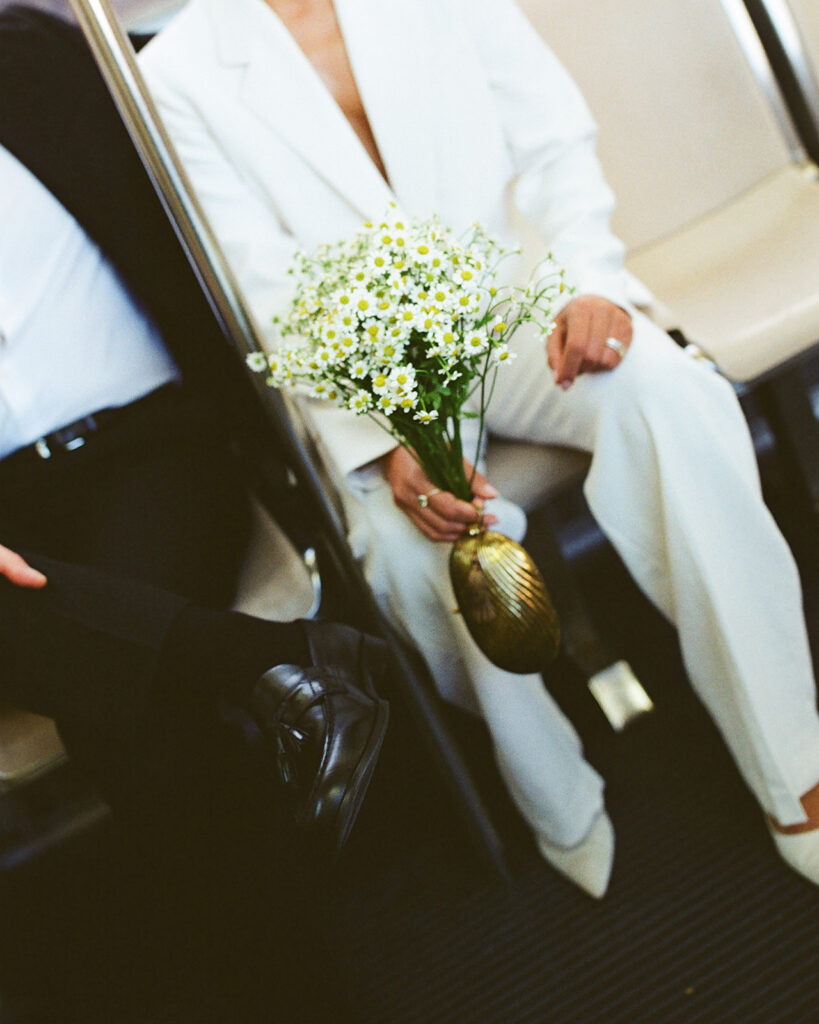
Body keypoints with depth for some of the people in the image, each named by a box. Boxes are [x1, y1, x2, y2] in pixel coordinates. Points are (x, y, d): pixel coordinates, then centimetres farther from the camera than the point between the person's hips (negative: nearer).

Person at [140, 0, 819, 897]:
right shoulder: (175, 73, 1)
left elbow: (557, 141, 5)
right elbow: (268, 298, -8)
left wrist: (591, 283, -17)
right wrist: (386, 445, -23)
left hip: (518, 304, 3)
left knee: (671, 391, -28)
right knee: (409, 532, -32)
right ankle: (565, 814, -8)